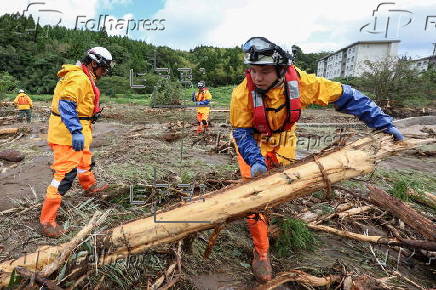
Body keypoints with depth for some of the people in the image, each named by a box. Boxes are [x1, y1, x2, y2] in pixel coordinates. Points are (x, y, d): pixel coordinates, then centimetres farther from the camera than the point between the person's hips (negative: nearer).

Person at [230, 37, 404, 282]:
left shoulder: (299, 81, -26)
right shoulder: (242, 94, -30)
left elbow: (344, 95, -17)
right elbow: (242, 133, -20)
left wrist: (383, 122, -14)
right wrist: (255, 161, -37)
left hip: (283, 144, 3)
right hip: (253, 146, -3)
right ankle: (261, 253, 6)